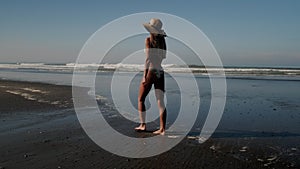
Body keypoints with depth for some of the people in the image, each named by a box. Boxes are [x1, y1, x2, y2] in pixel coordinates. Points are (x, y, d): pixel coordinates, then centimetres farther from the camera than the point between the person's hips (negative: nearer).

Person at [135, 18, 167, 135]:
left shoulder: (149, 40, -7)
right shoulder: (162, 40, 8)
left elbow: (148, 58, -14)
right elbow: (164, 56, 10)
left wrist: (145, 75, -14)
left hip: (151, 71, -5)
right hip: (160, 72, 5)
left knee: (141, 99, 12)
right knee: (160, 102, 3)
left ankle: (143, 125, 14)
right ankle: (162, 129, 2)